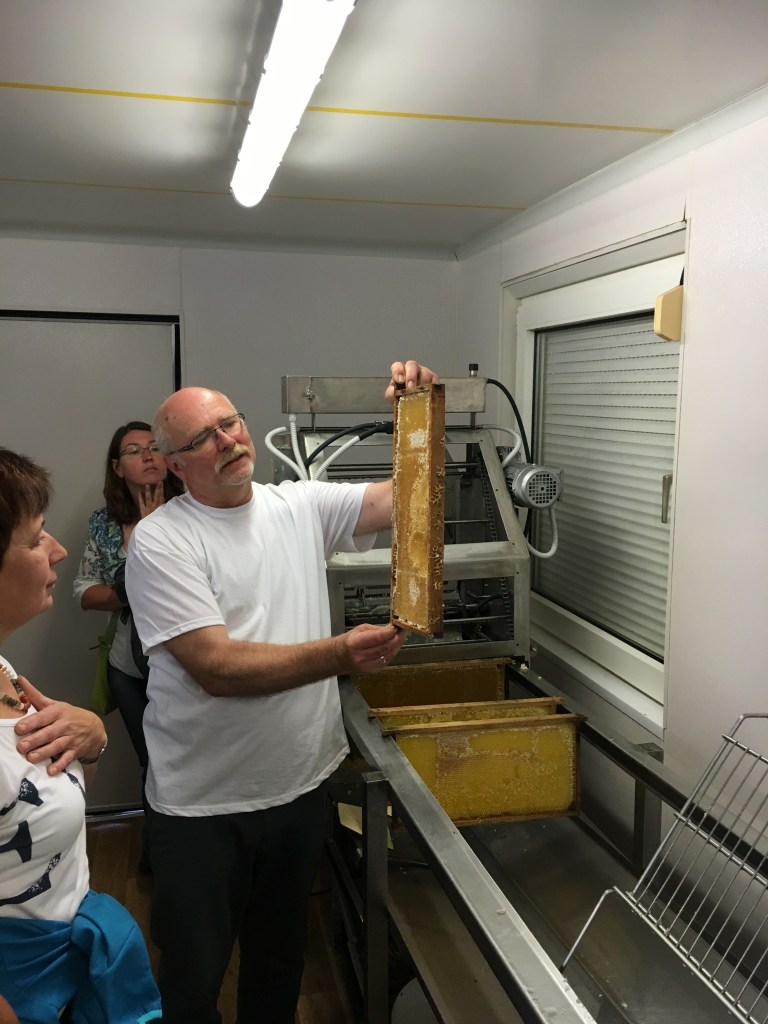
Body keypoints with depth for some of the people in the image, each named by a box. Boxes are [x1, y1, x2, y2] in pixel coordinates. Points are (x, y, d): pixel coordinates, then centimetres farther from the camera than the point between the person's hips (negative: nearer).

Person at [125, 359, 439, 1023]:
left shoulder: (301, 506, 1)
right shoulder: (161, 541, -15)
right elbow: (217, 667, -23)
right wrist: (338, 655, -32)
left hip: (302, 785, 5)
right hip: (203, 804, -4)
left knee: (281, 957, 25)